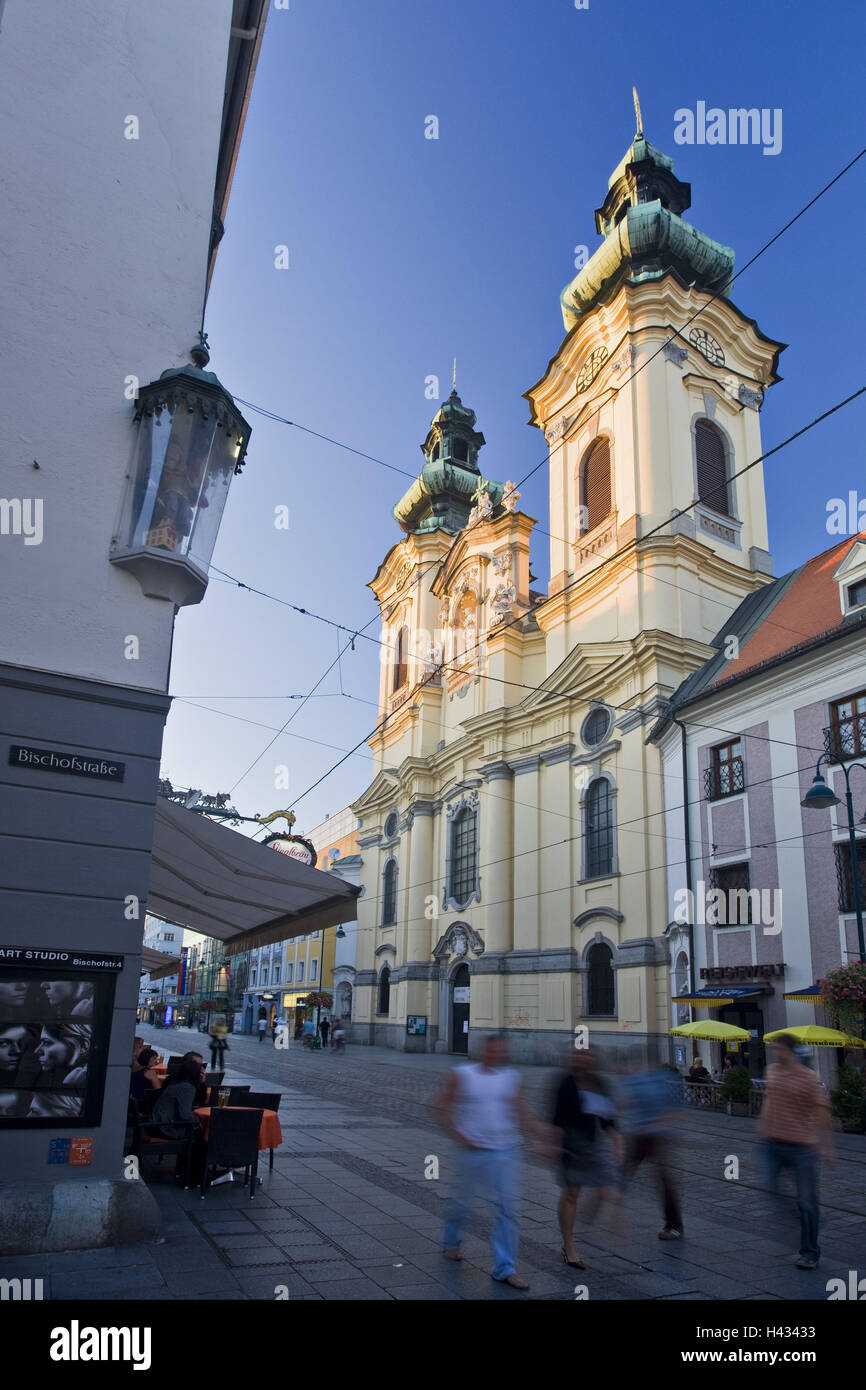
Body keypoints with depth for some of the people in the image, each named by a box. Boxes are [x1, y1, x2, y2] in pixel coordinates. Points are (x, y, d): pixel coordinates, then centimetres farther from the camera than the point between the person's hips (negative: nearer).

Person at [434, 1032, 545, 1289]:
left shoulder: (511, 1077, 2)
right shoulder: (462, 1075, -7)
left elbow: (521, 1113, 8)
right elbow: (440, 1105, -2)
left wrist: (542, 1135, -3)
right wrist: (458, 1135, -9)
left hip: (506, 1151, 2)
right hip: (473, 1151, -2)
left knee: (508, 1207, -2)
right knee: (461, 1200, 14)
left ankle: (505, 1268, 8)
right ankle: (450, 1243, 42)